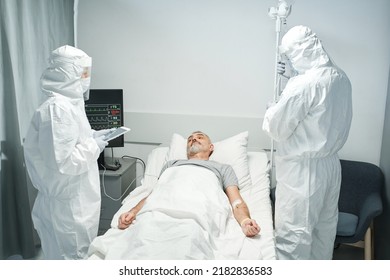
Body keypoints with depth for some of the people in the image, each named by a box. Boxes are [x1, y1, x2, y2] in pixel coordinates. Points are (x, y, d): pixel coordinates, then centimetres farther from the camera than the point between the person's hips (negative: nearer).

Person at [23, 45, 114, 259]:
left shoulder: (68, 102, 6)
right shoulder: (57, 108, -25)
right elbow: (62, 160, -29)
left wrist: (92, 136, 7)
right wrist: (93, 146, -18)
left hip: (76, 197, 10)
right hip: (67, 201, -10)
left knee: (80, 251, 25)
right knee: (72, 255, 8)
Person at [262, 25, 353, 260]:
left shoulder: (304, 83, -23)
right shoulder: (342, 78, 4)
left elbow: (277, 128, -18)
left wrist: (271, 112, 3)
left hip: (302, 170, -9)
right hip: (330, 164, 9)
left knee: (293, 233, 3)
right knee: (325, 225, 23)